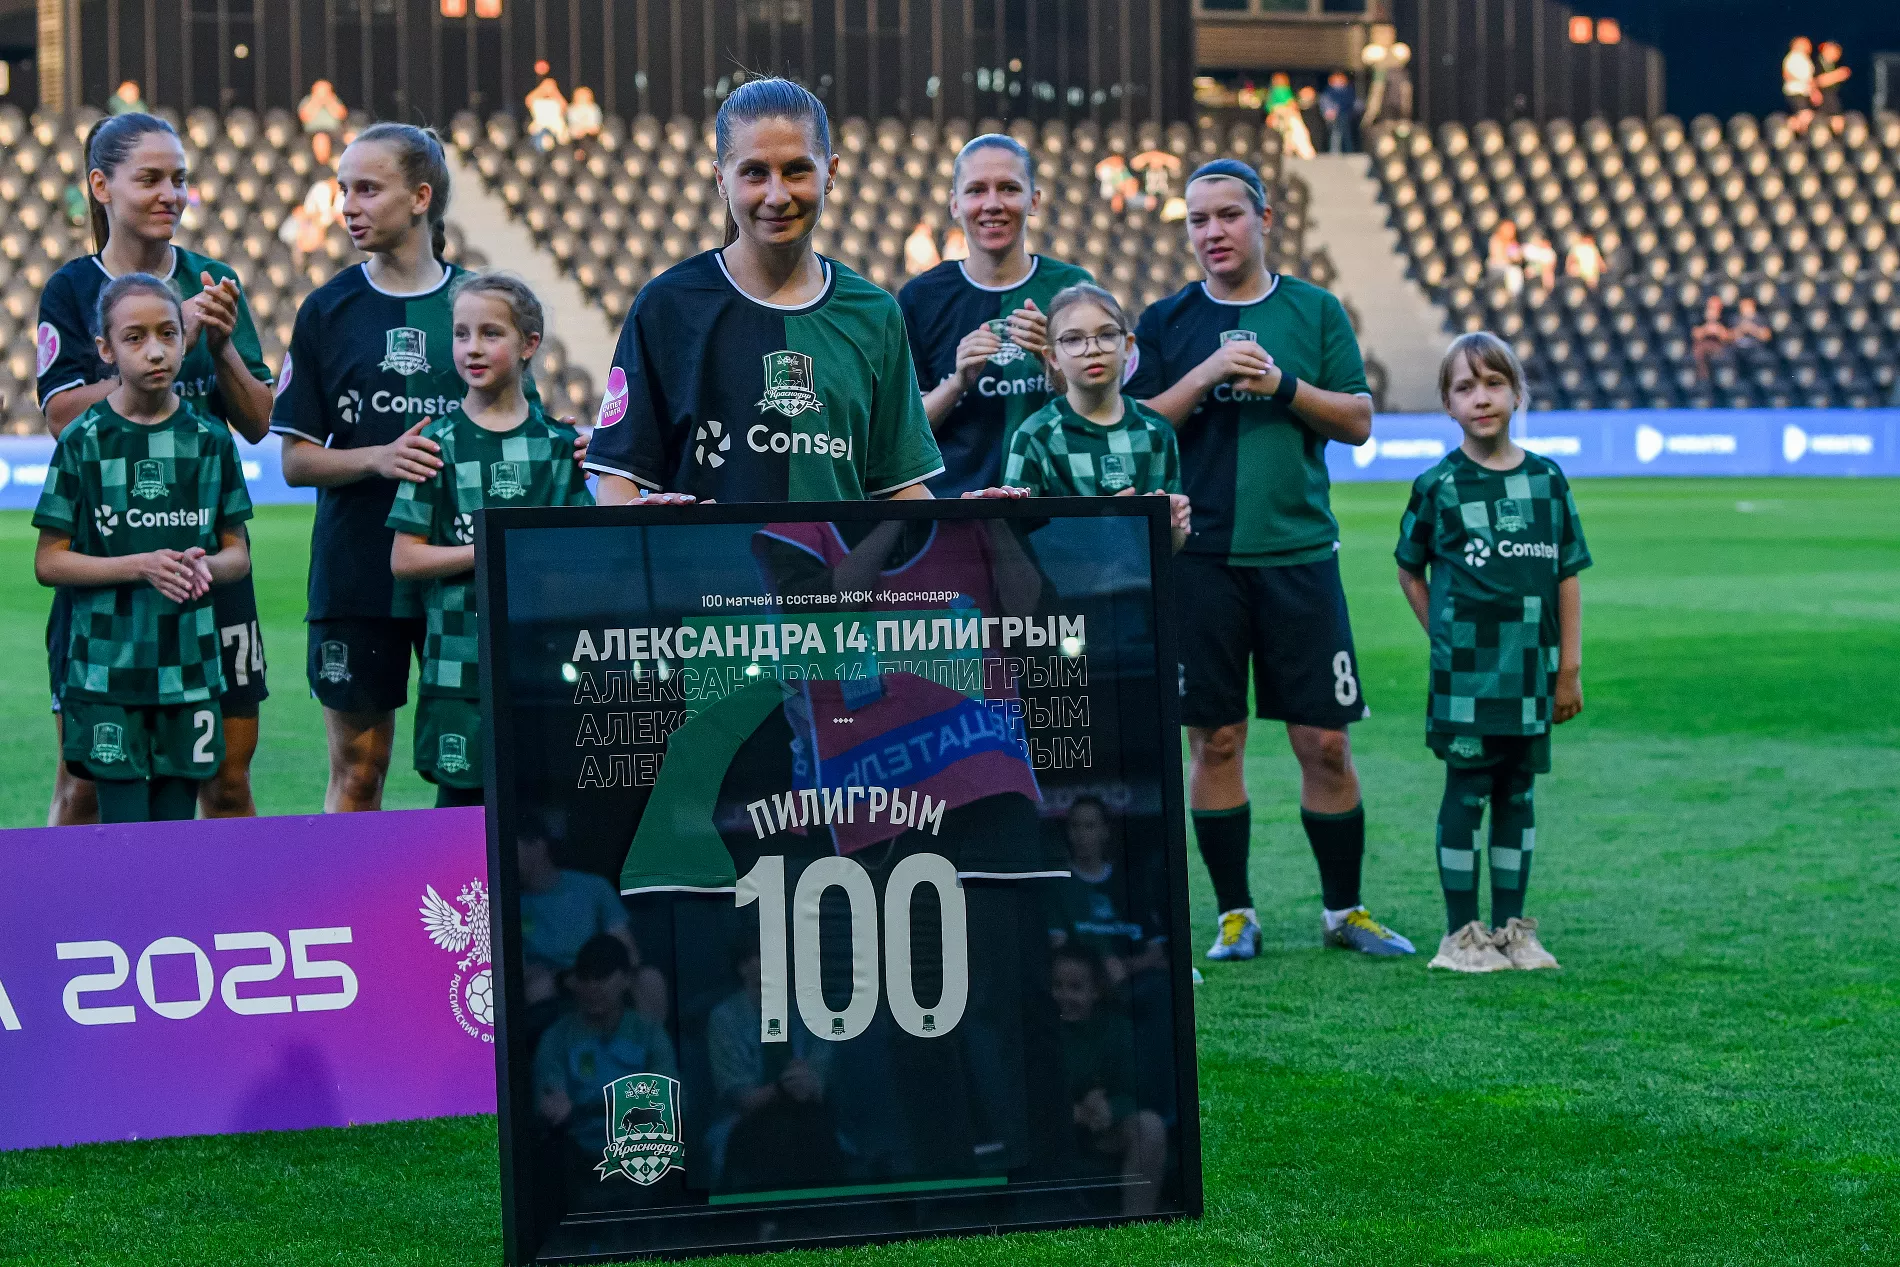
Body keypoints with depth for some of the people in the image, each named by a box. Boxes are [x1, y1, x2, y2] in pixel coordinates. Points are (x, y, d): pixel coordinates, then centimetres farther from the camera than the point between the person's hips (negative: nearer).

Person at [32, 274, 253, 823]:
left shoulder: (210, 439, 5)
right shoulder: (84, 441, -3)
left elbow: (238, 552, 11)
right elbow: (48, 563, -3)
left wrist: (207, 566, -13)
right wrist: (141, 565, -16)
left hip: (190, 669, 3)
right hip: (108, 670, -3)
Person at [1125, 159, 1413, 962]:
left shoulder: (1315, 311, 8)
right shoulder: (1166, 323, 7)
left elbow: (1359, 421, 5)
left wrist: (1282, 386, -10)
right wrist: (1208, 372, -11)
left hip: (1299, 554, 0)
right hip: (1199, 556, 0)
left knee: (1325, 743, 1)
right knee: (1215, 739, 2)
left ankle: (1344, 910, 13)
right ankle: (1235, 914, 12)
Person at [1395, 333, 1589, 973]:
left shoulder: (1547, 480, 4)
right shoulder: (1438, 486, -3)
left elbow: (1568, 576, 7)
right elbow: (1410, 572, 8)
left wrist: (1570, 667, 4)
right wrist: (1448, 640, 3)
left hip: (1531, 669, 3)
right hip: (1464, 673, -3)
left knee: (1517, 793, 9)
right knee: (1466, 792, 0)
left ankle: (1511, 927, 17)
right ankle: (1461, 933, 6)